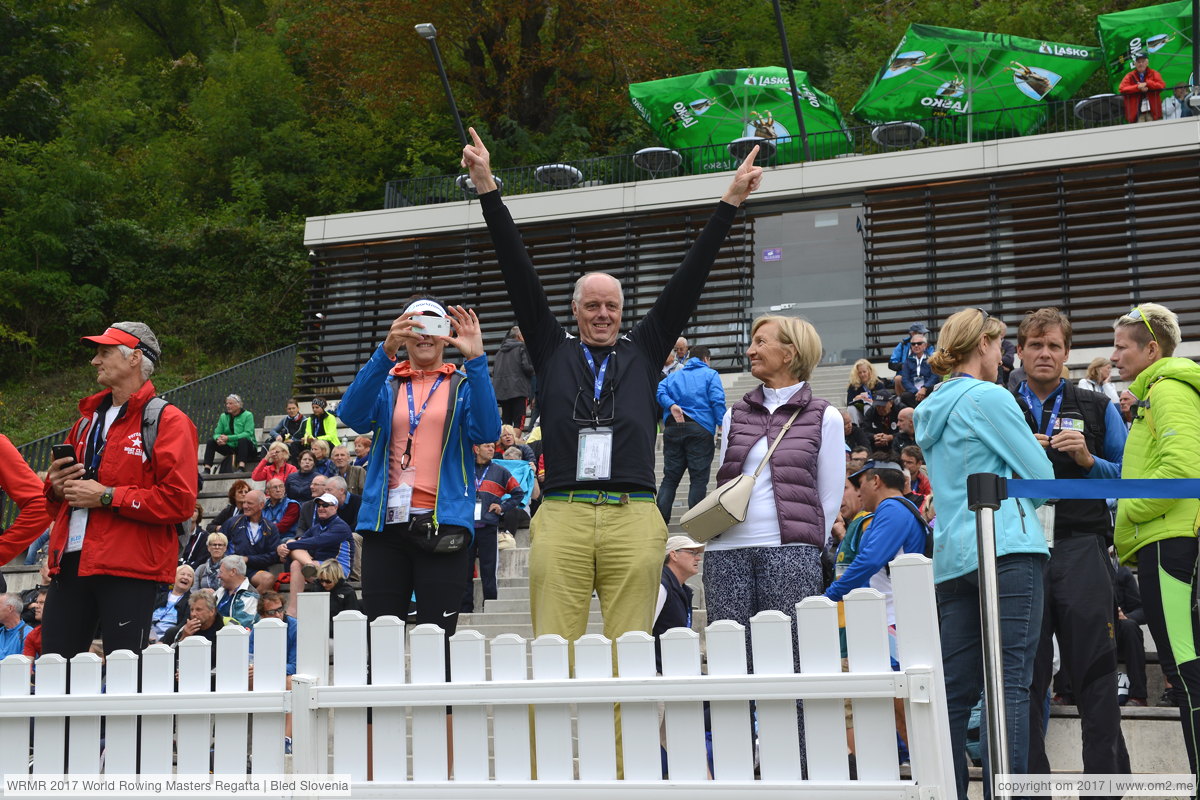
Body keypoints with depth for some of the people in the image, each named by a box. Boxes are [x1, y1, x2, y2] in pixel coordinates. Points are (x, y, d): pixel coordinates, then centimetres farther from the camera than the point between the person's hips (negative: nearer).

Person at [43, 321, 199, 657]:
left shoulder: (167, 421, -3)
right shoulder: (88, 419, 20)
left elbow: (180, 500, -15)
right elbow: (55, 502, 29)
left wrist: (107, 496, -16)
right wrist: (57, 487, 5)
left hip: (128, 569, -7)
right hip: (71, 563, 7)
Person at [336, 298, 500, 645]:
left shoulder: (463, 385, 11)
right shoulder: (386, 384, 15)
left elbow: (486, 431, -9)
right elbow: (353, 415, -7)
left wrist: (476, 359, -19)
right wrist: (386, 350, -19)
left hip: (442, 525, -2)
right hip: (386, 523, 2)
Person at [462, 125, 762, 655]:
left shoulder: (643, 349, 17)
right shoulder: (552, 349, 16)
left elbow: (688, 280, 15)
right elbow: (519, 273, 13)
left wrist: (730, 203, 14)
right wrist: (488, 190, 11)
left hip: (634, 517, 0)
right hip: (561, 516, 0)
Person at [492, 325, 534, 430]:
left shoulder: (500, 350, 16)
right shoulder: (522, 347, -3)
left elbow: (494, 371, 15)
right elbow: (527, 367, -13)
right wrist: (532, 372, 7)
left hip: (501, 390, 6)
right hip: (519, 390, -6)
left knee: (505, 422, 11)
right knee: (519, 422, -6)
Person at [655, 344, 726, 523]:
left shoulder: (674, 376, 21)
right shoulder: (710, 374, 7)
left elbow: (659, 391, 1)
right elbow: (717, 401, -8)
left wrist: (671, 405, -10)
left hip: (672, 428, 4)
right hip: (700, 429, -4)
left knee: (670, 477, 7)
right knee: (698, 478, -1)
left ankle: (660, 519, -2)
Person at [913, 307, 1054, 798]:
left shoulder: (931, 411, 18)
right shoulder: (989, 397, -6)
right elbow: (1042, 476, -4)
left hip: (951, 556, 8)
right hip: (1007, 549, -8)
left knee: (956, 687, 6)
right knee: (1010, 682, -10)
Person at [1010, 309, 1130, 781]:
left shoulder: (1097, 408, 12)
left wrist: (1088, 459, -10)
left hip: (1080, 550, -1)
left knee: (1093, 672, -2)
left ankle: (1106, 777, 5)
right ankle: (1030, 782, 12)